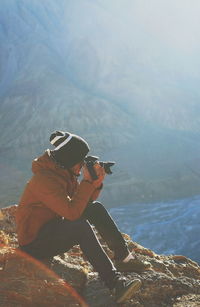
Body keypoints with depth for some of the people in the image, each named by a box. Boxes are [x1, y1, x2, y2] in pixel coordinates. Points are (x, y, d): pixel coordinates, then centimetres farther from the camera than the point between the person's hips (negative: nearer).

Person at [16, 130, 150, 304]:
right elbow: (72, 212, -34)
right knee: (80, 226, -32)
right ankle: (116, 283, -35)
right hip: (35, 243, -10)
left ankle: (123, 257, 0)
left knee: (95, 208, -1)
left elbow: (86, 200, 6)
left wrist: (97, 182, -12)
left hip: (53, 228, 10)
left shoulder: (64, 172, 2)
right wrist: (87, 181, -28)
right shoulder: (44, 179, -27)